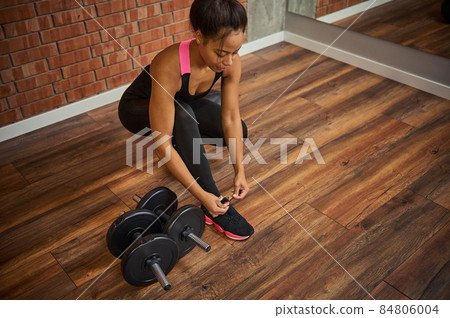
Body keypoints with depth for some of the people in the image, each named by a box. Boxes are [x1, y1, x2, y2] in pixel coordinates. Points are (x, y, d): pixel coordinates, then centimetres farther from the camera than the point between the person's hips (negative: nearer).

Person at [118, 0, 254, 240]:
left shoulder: (230, 61, -26)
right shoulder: (169, 67, -42)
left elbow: (231, 118, -19)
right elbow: (162, 145, -41)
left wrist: (240, 171, -27)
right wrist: (202, 195, -40)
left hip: (182, 103, 5)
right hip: (138, 109, -5)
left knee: (239, 132, -10)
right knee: (183, 114, -38)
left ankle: (183, 145, 17)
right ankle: (213, 209, -27)